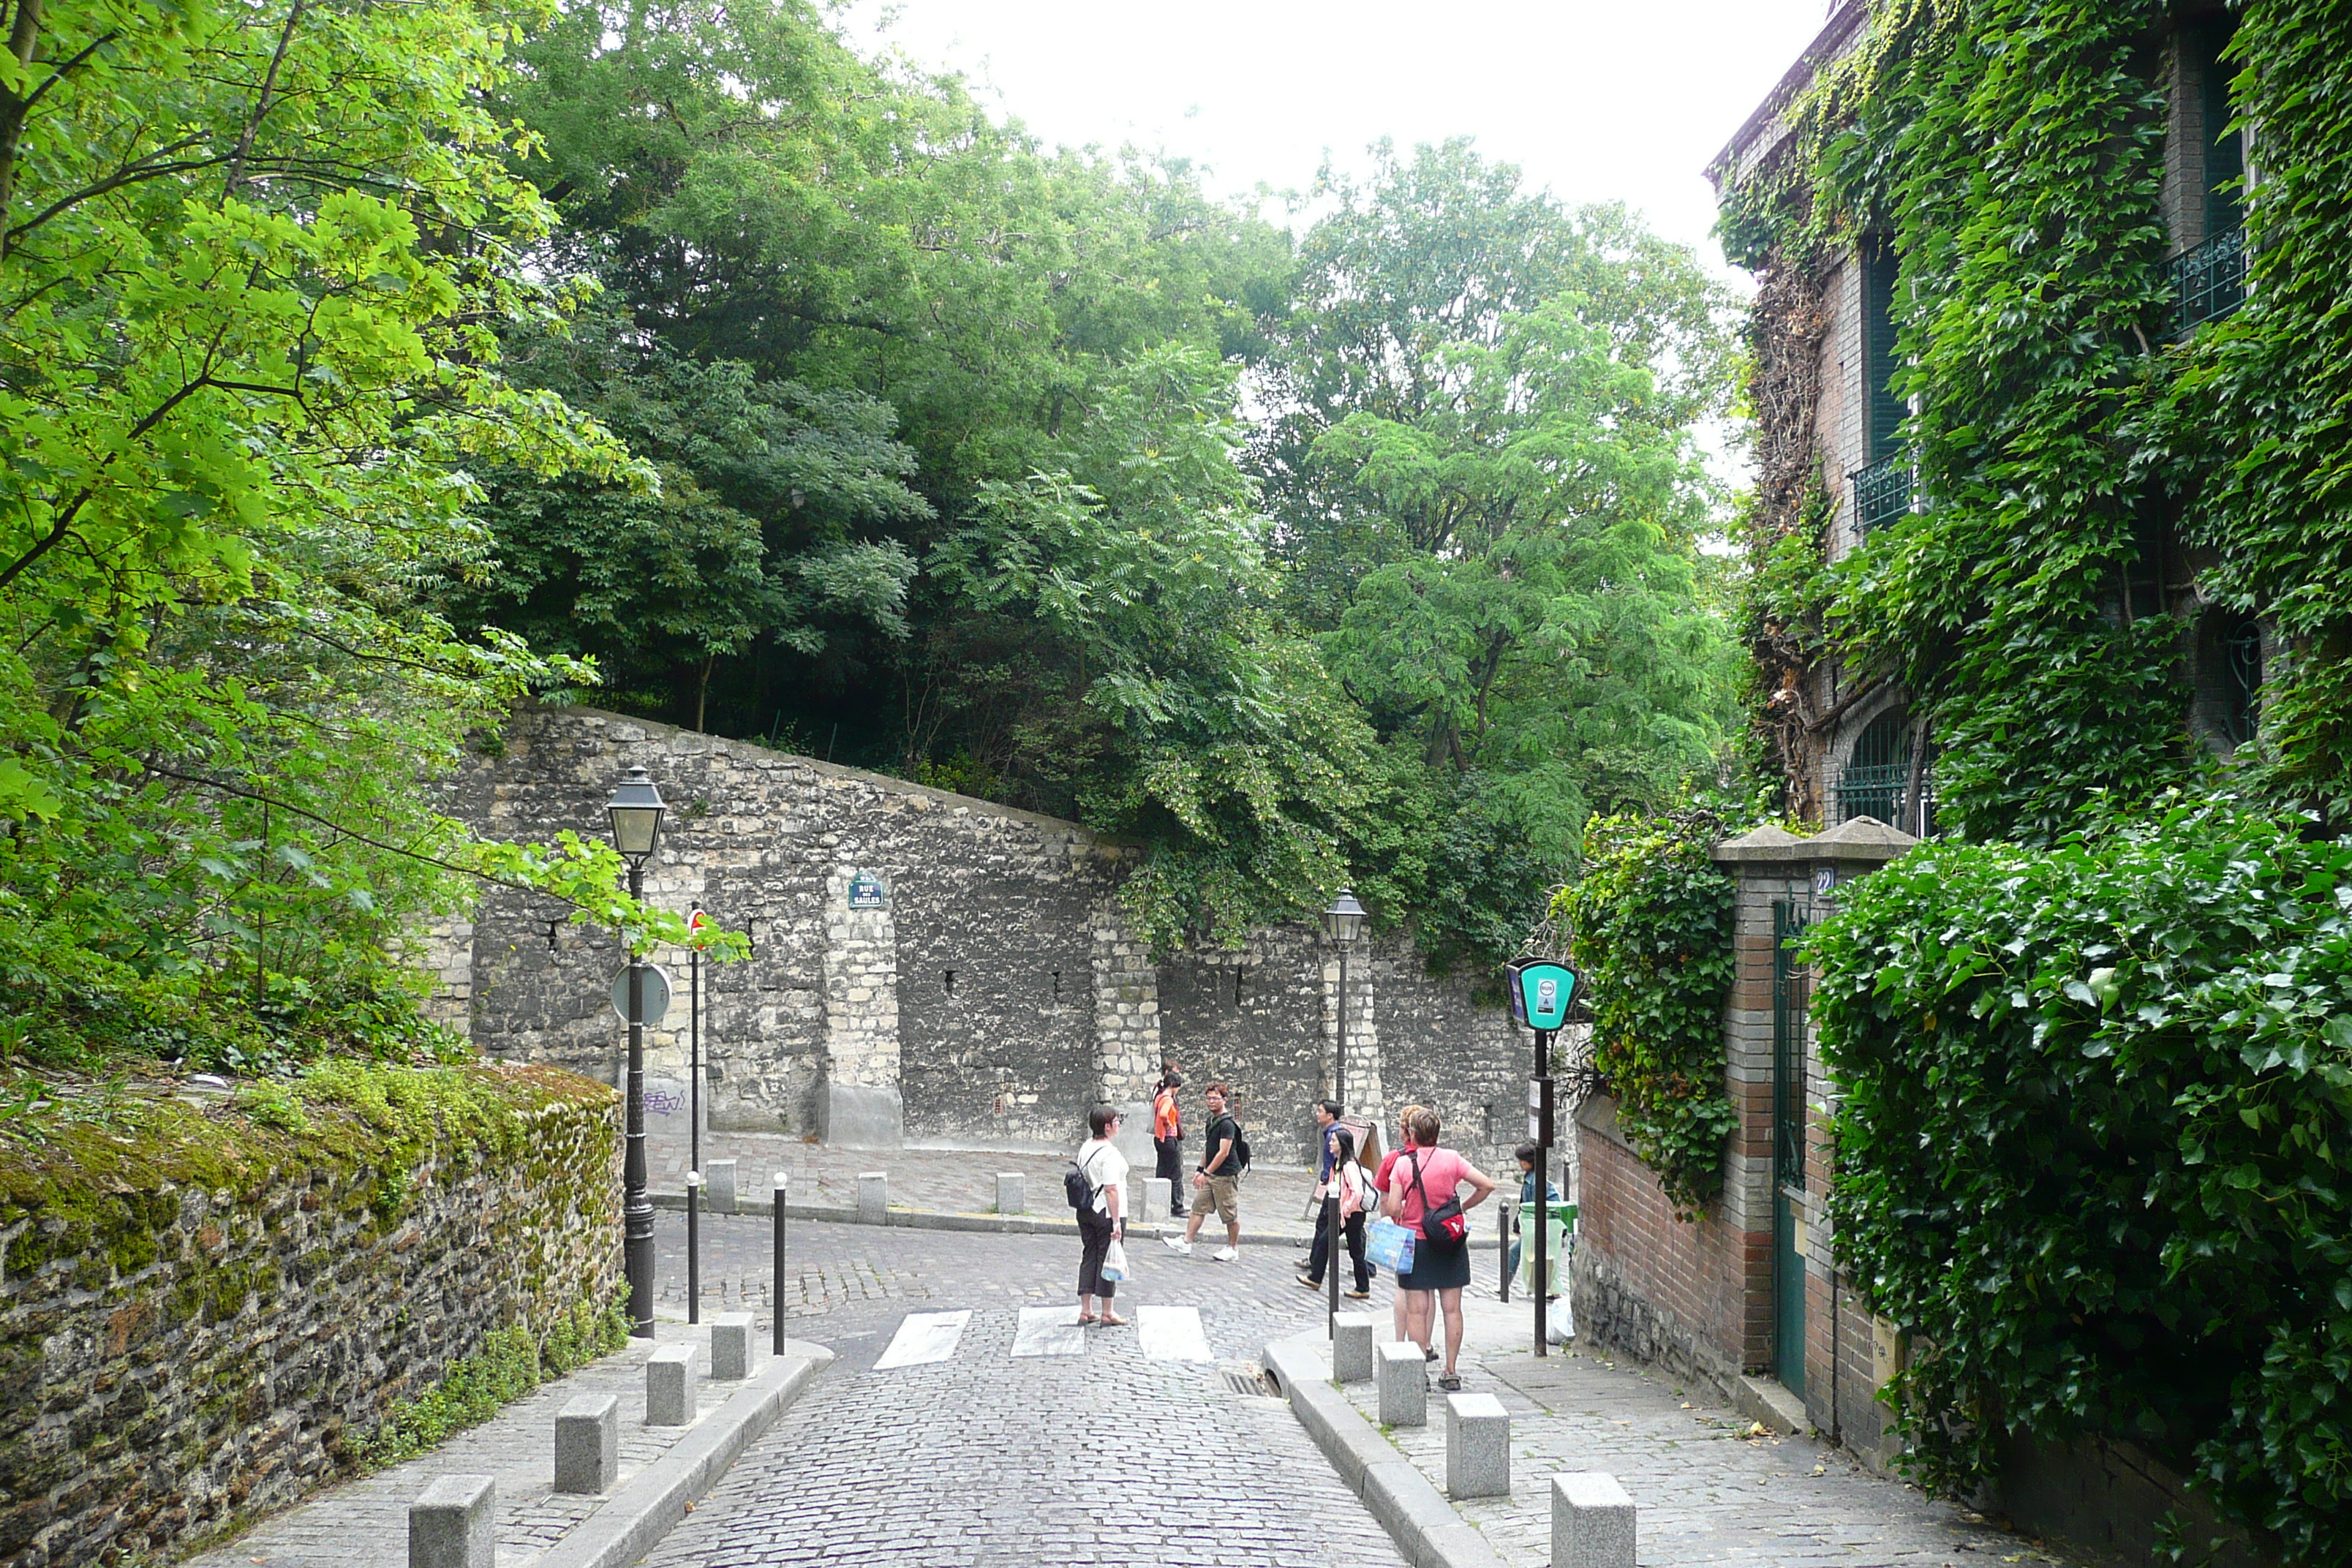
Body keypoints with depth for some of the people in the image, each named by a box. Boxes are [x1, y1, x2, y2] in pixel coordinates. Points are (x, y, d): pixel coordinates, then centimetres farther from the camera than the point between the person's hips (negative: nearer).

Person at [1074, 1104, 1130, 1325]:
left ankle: (1085, 1310, 16)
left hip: (1085, 1212, 8)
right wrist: (1116, 1222, -20)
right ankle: (1107, 1313, 11)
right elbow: (1111, 1190, -22)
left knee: (1089, 1256, 13)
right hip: (1107, 1213, -8)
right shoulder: (1110, 1153, -19)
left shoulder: (1085, 1148, 6)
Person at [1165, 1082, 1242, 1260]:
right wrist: (1200, 1170, 18)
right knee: (1199, 1207, 7)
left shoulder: (1227, 1124, -18)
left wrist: (1206, 1173, -23)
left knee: (1230, 1214, 2)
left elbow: (1223, 1153, -22)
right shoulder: (1211, 1120, 11)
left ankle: (1233, 1249, 14)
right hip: (1211, 1174, 9)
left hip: (1226, 1175, -9)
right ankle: (1186, 1243, 9)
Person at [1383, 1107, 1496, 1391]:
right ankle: (1451, 1372, 9)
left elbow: (1392, 1208, -11)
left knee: (1418, 1310, 3)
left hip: (1416, 1243, -1)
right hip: (1450, 1243, 1)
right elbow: (1487, 1185, -6)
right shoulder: (1451, 1159, -4)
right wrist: (1463, 1208, 6)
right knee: (1452, 1309, 7)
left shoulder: (1402, 1164, -6)